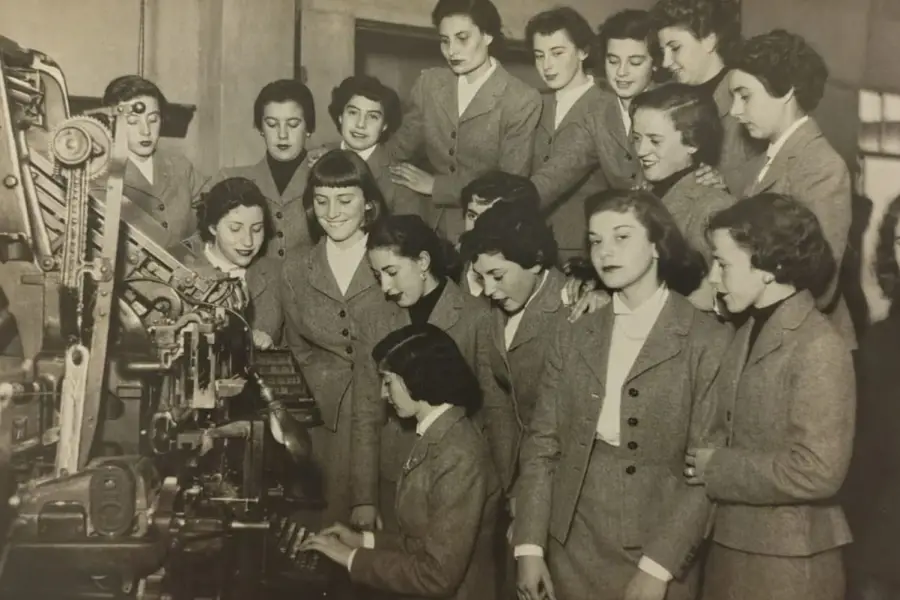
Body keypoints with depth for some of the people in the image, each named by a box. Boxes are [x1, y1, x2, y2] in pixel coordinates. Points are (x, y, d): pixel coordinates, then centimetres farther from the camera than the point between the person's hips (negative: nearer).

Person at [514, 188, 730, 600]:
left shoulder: (709, 341, -7)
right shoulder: (572, 339, 6)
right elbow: (541, 444, 4)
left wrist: (658, 566, -15)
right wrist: (530, 546, -5)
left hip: (658, 557, -3)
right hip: (571, 552, 4)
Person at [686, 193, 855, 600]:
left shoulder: (819, 348, -17)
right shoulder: (748, 333, 9)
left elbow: (816, 472, -23)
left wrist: (715, 468, -15)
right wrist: (699, 458, -10)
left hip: (788, 563, -7)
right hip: (730, 546, 7)